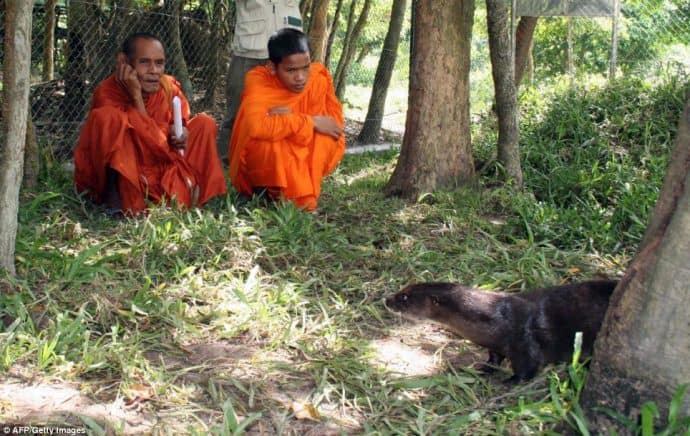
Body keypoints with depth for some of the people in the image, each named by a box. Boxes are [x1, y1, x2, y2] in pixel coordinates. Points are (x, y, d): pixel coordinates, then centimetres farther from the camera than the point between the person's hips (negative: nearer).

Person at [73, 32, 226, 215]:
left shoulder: (170, 87, -5)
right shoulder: (107, 93, -20)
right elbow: (148, 147, -25)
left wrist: (181, 135, -18)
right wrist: (136, 96, -29)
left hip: (162, 170, 5)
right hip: (122, 177, -5)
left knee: (204, 123, -3)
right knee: (105, 116, -29)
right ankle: (114, 191, -22)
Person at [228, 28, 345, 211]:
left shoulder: (319, 77, -14)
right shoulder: (258, 80, -24)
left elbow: (334, 123, -17)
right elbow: (256, 127, -42)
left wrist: (287, 120, -30)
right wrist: (310, 122, -33)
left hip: (300, 161, 3)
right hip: (258, 167, -3)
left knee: (330, 137, -22)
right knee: (265, 135, -33)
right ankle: (276, 192, -14)